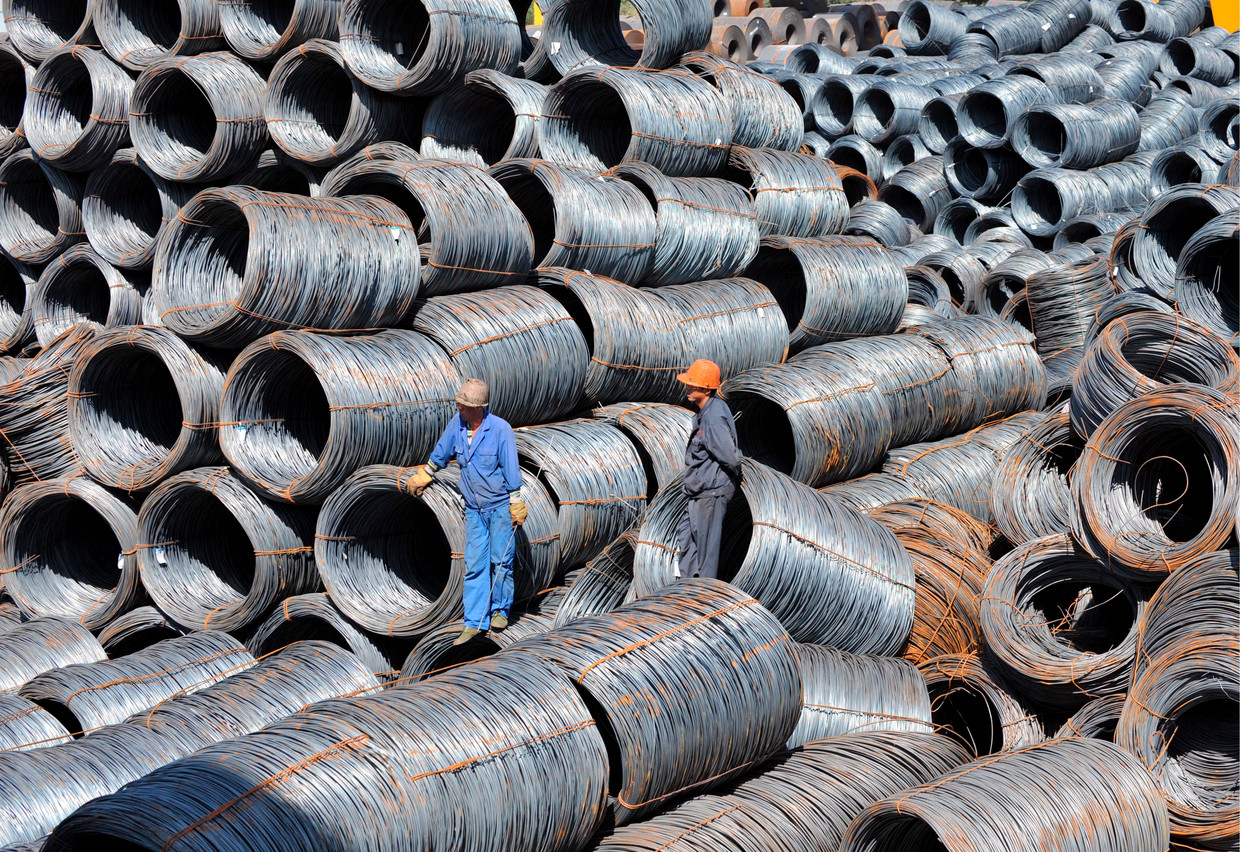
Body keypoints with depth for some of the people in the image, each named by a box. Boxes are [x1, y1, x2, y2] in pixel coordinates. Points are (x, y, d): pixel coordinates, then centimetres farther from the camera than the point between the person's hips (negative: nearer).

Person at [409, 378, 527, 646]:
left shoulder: (500, 429, -18)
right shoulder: (457, 423, -3)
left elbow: (511, 469, -14)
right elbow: (441, 453, 15)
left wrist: (517, 506, -13)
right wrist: (423, 477, 25)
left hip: (501, 506, -5)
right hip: (474, 508, 5)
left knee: (500, 560, 2)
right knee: (474, 564, 2)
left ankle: (500, 610, 23)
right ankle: (474, 623, 4)